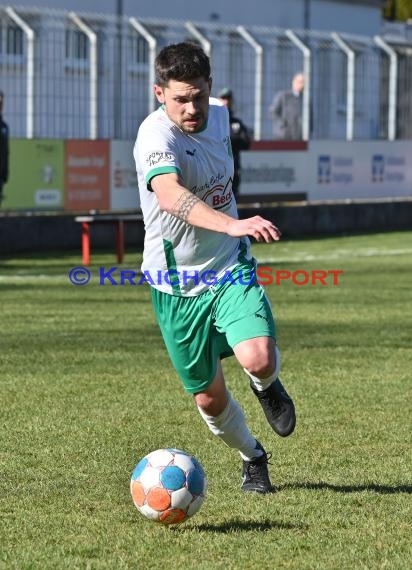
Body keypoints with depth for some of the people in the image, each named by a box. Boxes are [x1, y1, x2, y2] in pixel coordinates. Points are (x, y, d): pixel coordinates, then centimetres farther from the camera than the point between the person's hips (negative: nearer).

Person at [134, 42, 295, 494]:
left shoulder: (219, 115, -2)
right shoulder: (156, 136, -24)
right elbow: (171, 196, -46)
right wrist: (231, 224, -59)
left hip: (230, 269, 3)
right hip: (176, 283, -3)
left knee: (258, 359, -23)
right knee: (209, 397, 7)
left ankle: (267, 386, 14)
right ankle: (252, 457, 37)